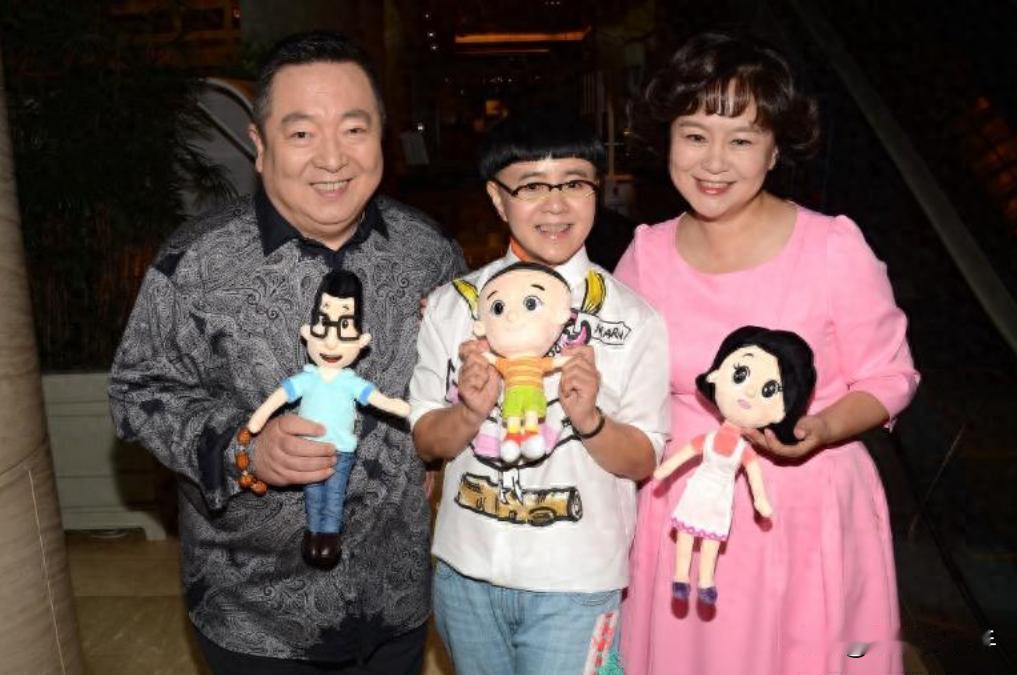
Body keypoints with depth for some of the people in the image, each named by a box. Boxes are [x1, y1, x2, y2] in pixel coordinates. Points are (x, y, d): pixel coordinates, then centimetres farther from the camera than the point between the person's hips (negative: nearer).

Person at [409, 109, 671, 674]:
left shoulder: (634, 318, -9)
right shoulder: (452, 304, -4)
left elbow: (643, 462, -6)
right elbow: (425, 442, 0)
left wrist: (589, 420, -24)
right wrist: (470, 411, -20)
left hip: (576, 583, -2)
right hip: (466, 569, 3)